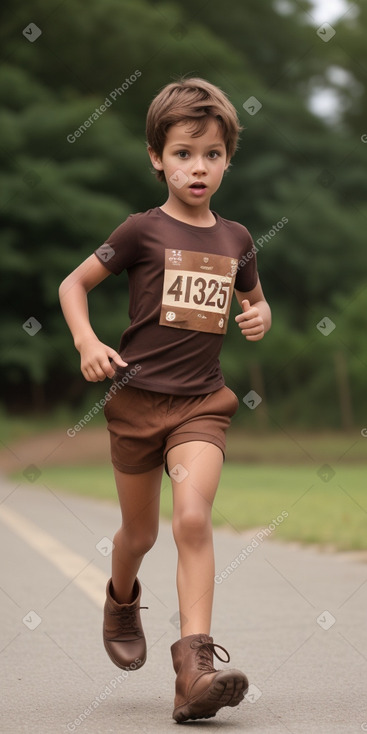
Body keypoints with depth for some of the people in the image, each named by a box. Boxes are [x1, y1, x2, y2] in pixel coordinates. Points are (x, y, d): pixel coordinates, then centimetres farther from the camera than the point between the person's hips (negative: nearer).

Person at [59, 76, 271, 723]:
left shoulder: (235, 239, 5)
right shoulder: (143, 231, -5)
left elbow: (255, 301, 22)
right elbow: (73, 284, 2)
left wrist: (259, 318, -1)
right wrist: (87, 343, -14)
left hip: (202, 402, 1)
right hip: (137, 396, -1)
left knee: (193, 517, -20)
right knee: (140, 534, 14)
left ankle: (195, 668, -24)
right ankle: (122, 599, 49)